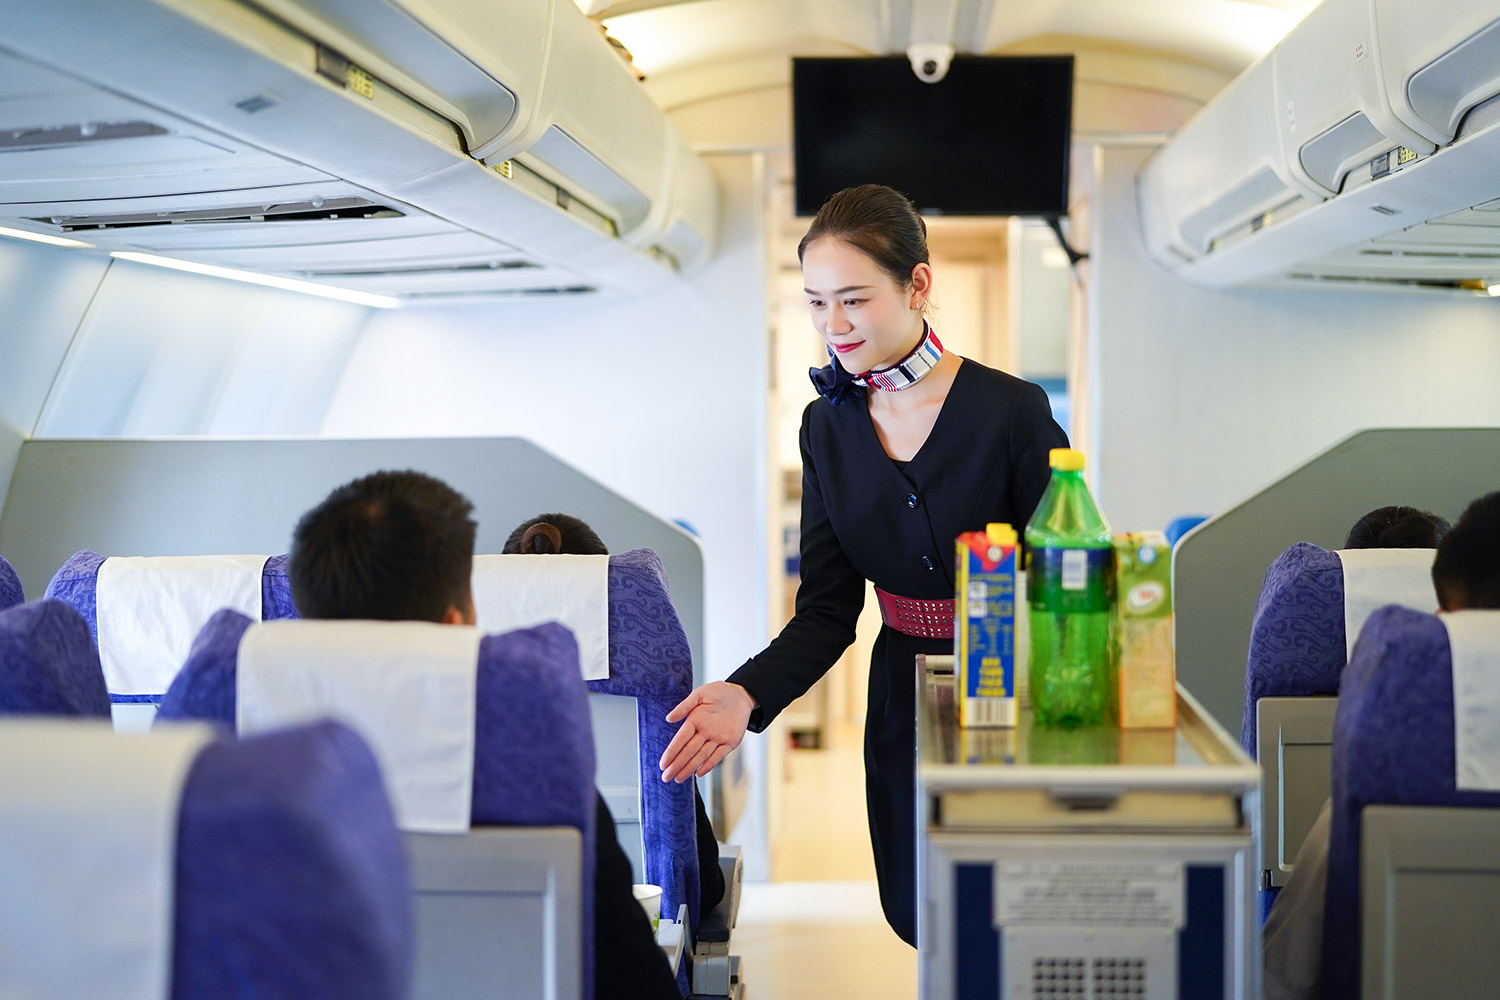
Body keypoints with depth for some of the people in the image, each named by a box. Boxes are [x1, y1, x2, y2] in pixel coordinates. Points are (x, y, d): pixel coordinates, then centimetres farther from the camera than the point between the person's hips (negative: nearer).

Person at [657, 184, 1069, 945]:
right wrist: (745, 695, -21)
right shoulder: (827, 427, -3)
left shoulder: (1011, 410, -17)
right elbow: (827, 610, -4)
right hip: (903, 694, 4)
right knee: (919, 920, 14)